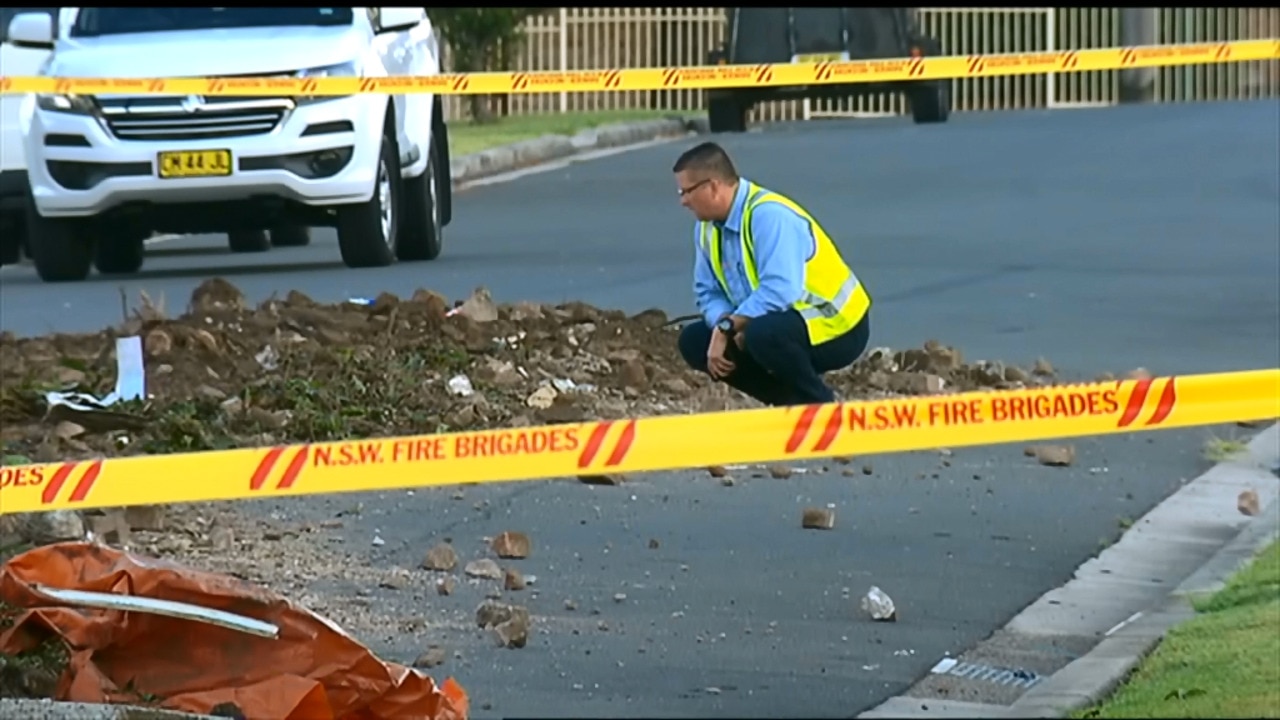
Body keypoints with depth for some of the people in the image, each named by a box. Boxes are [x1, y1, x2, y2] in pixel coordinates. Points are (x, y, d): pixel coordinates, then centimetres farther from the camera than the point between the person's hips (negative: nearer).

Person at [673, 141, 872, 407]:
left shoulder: (769, 215, -25)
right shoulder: (708, 227, 3)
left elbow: (779, 290, -35)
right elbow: (708, 292, 6)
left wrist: (728, 327, -28)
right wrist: (726, 325, -16)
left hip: (835, 327, -9)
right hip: (788, 323, 9)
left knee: (763, 334, -37)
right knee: (694, 342, 2)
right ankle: (791, 403, 8)